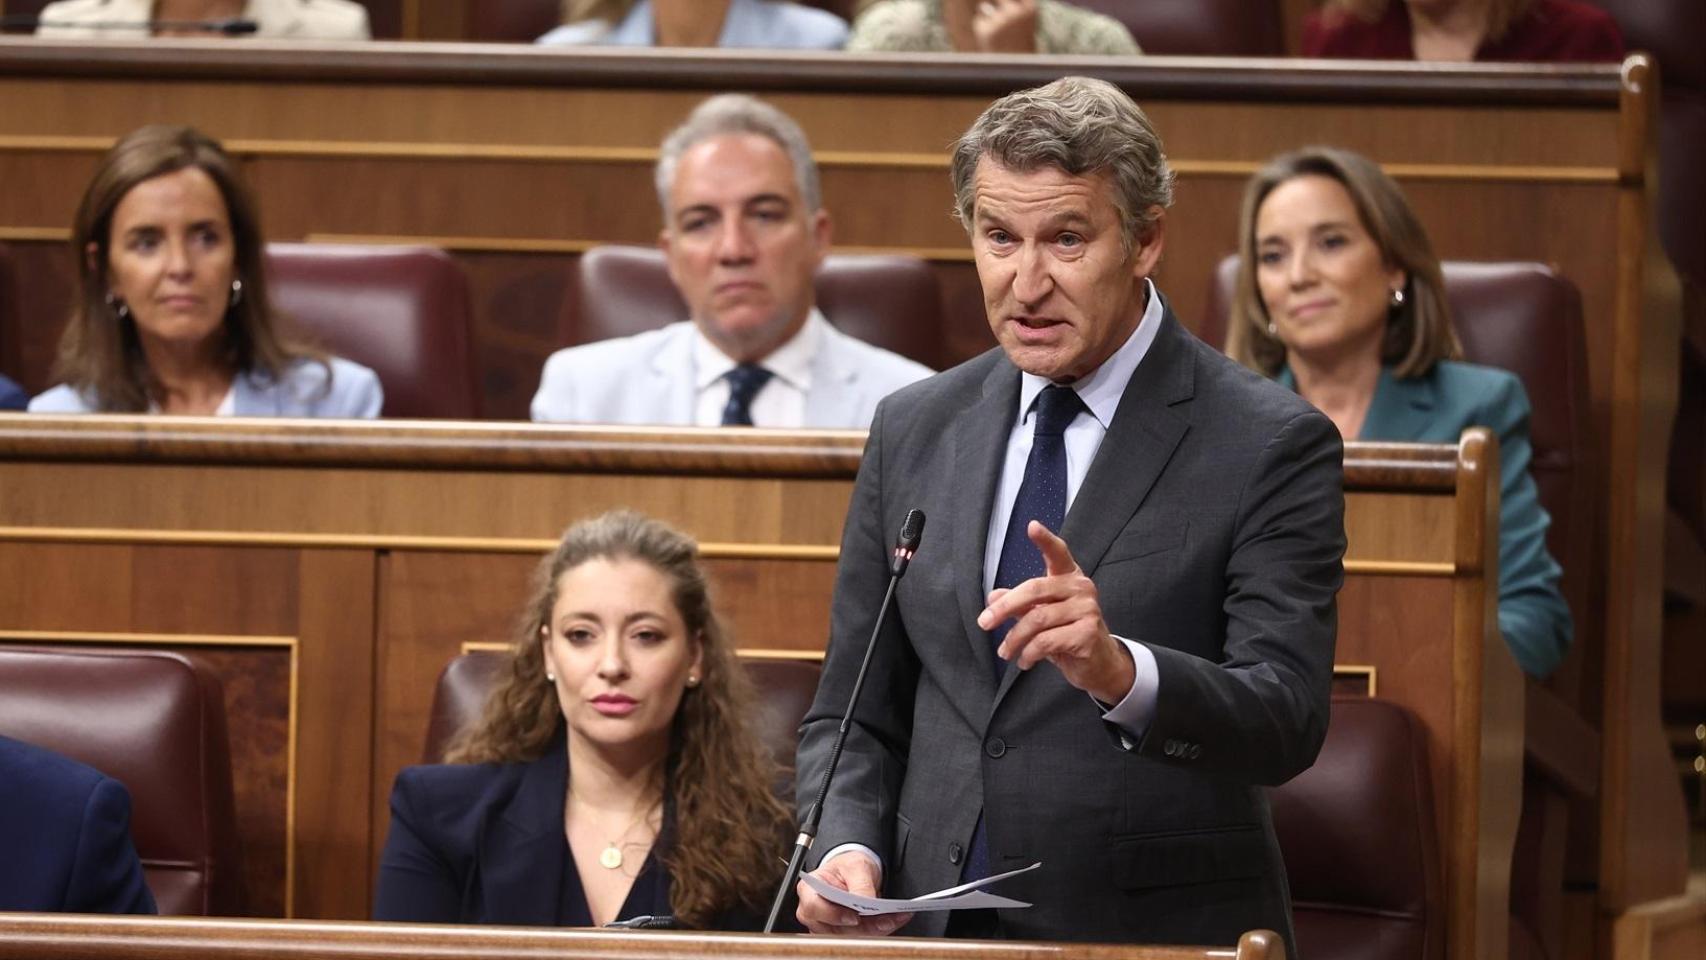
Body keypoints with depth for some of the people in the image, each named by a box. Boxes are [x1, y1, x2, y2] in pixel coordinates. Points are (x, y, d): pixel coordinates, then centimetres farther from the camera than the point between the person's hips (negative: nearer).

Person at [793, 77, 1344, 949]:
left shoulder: (1269, 446, -3)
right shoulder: (913, 433, 12)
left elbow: (1286, 725, -12)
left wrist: (1119, 672, -28)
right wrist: (846, 850, -2)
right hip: (933, 931, 3)